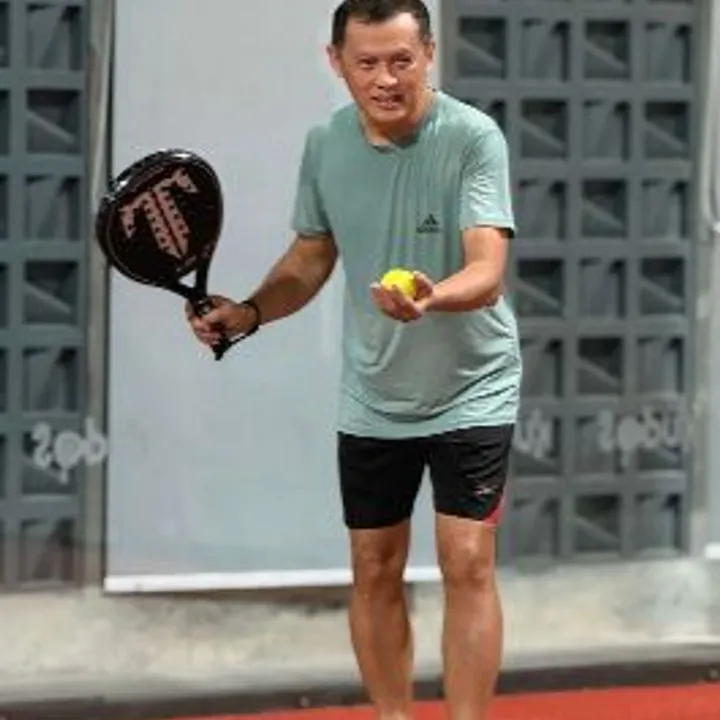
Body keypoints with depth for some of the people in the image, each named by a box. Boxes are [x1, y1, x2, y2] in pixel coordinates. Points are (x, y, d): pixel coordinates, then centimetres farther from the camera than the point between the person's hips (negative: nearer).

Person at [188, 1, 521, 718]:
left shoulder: (472, 138, -20)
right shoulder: (324, 145, -5)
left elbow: (487, 270, -30)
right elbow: (311, 257, 10)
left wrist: (430, 298, -51)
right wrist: (250, 311, -8)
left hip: (470, 392, -4)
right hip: (370, 402, 5)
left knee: (467, 565, -10)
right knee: (375, 571, 9)